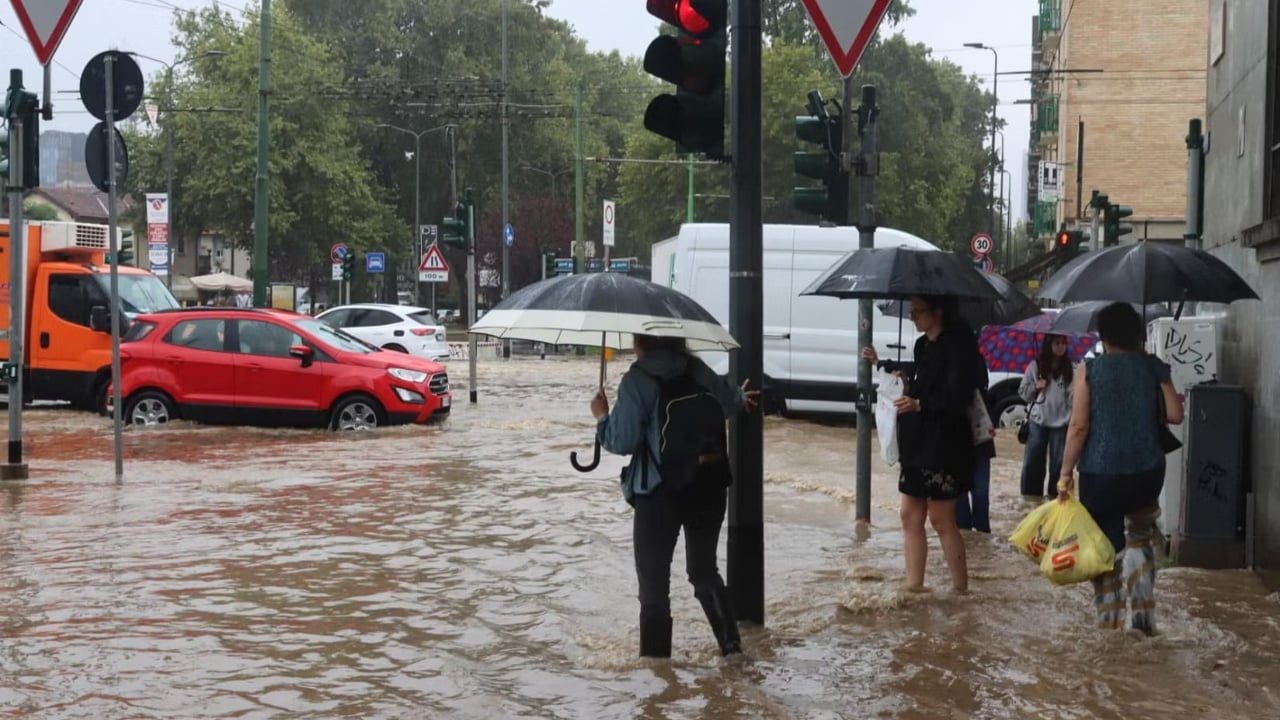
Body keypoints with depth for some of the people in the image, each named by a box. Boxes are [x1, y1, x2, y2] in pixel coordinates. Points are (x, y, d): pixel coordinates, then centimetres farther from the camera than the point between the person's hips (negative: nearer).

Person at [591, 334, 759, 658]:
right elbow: (731, 399, 21)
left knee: (653, 583, 4)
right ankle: (731, 644, 20)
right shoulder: (697, 370, 3)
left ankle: (655, 658, 3)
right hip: (708, 486, 5)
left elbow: (623, 441, -14)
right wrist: (740, 398, 44)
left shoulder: (637, 381, -11)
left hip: (661, 491, -5)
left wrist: (601, 416, 5)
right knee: (705, 571, 22)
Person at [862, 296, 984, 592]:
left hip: (944, 446, -9)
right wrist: (882, 364, 32)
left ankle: (961, 588, 9)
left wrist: (919, 405, -31)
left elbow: (958, 399, -20)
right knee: (910, 516, 8)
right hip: (917, 443, 9)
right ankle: (914, 586, 13)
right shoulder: (923, 345, 11)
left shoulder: (958, 345, -14)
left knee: (941, 519, -2)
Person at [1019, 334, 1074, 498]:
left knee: (1058, 464, 7)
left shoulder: (1069, 368, 0)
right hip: (1037, 422, 0)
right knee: (1032, 463, 2)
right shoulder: (1035, 366, 3)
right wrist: (1036, 387, -10)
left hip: (1060, 423, 0)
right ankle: (1030, 498, 12)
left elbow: (1073, 395, -4)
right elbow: (1023, 392, 8)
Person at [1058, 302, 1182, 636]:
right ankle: (1142, 611, 15)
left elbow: (1078, 426, -9)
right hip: (1147, 471, 3)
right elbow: (1175, 415, -2)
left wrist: (1066, 473, -4)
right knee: (1141, 534, 24)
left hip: (1100, 474, -3)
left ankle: (1109, 622, 10)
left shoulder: (1090, 370, -5)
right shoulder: (1154, 368, 2)